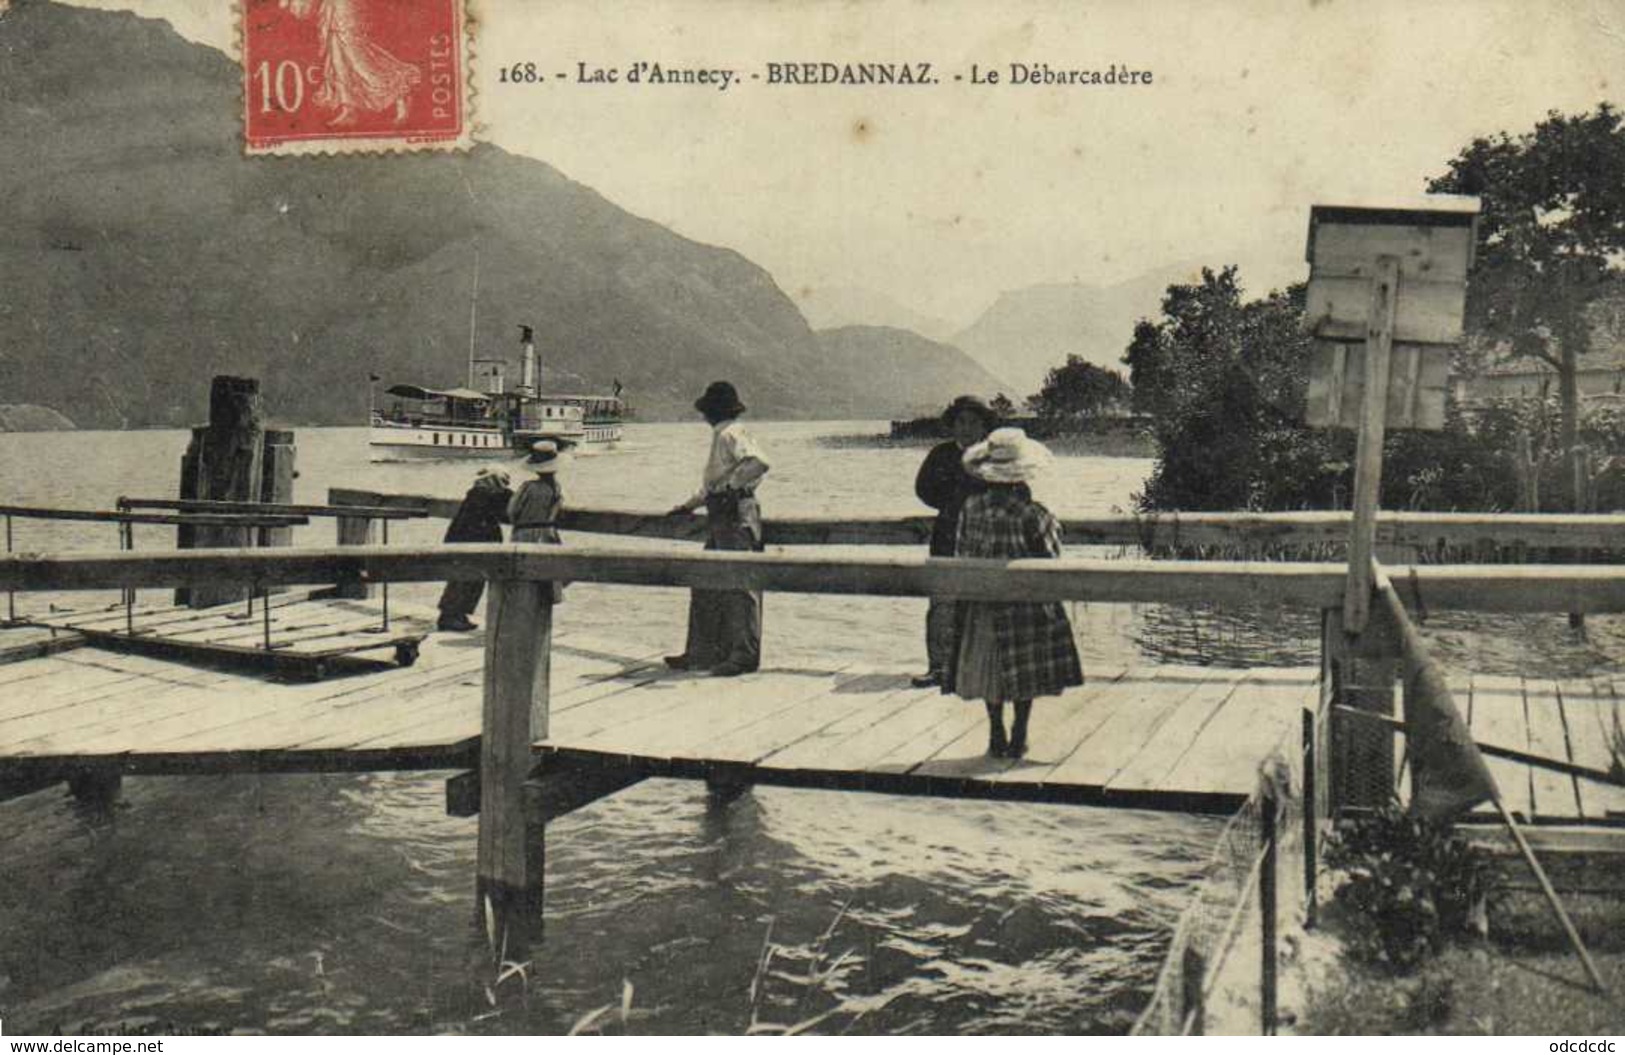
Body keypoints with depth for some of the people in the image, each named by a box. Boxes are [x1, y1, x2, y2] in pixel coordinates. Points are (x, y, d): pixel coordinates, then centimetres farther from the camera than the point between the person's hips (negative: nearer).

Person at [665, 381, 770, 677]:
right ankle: (702, 652, 19)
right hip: (721, 518, 11)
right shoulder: (721, 436, 20)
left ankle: (744, 656, -3)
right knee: (705, 585, 13)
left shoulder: (732, 434, -11)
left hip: (737, 516, -11)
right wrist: (689, 505, 34)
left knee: (738, 586, -7)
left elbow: (759, 463, -29)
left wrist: (729, 484, -22)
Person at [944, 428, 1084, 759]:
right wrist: (1052, 527, 10)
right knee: (1026, 672, 9)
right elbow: (1049, 559, -7)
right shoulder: (1031, 513, -16)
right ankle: (1018, 738, 12)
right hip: (1024, 600, -3)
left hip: (982, 603, 3)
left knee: (990, 668, 15)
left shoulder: (972, 507, -6)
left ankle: (996, 737, 19)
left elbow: (961, 554, 1)